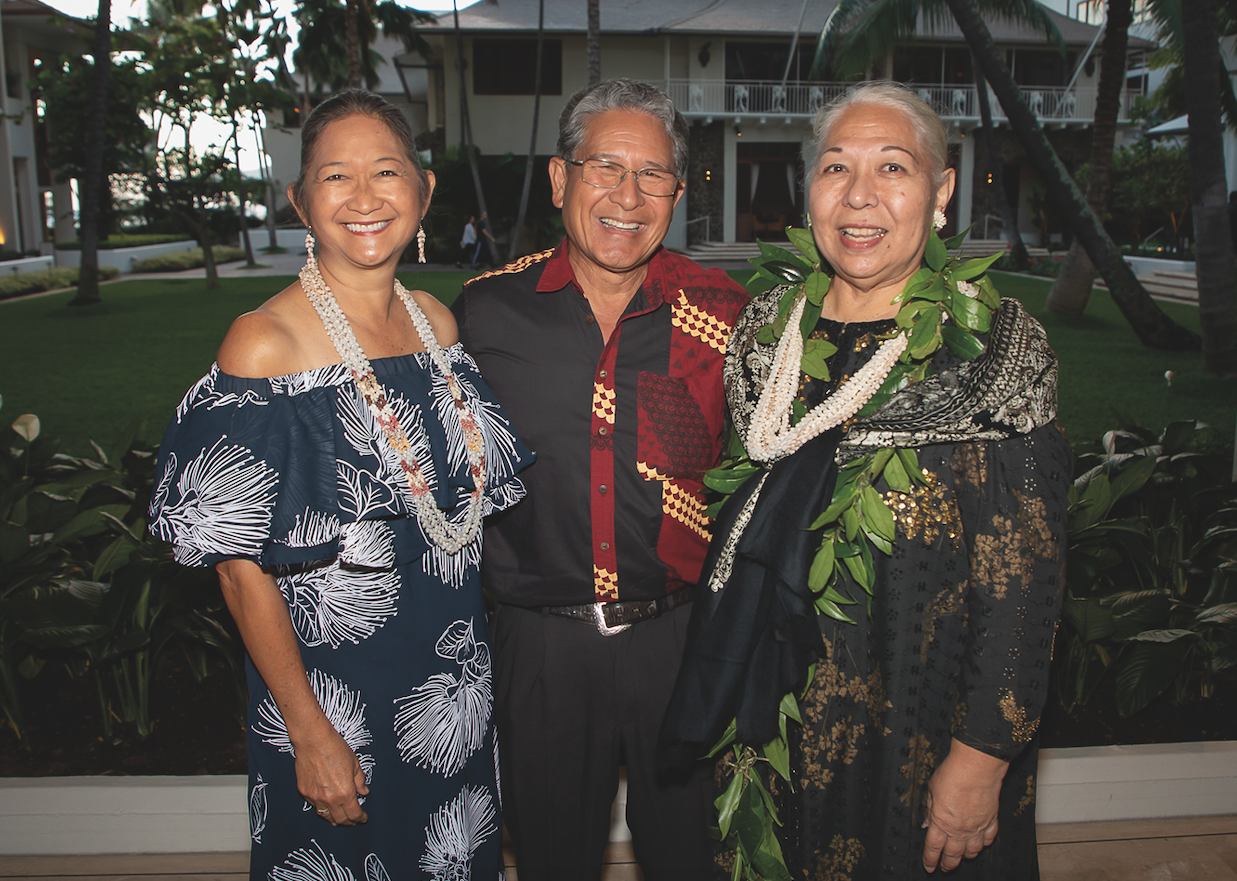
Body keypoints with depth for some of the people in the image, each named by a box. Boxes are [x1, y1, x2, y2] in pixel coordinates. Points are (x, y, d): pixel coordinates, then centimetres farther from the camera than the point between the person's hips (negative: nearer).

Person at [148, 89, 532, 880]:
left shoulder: (438, 321, 0)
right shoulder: (263, 345, -17)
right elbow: (241, 566, -15)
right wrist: (310, 733, -14)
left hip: (455, 674, 5)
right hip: (329, 678, -5)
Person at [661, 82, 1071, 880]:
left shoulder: (998, 352, -13)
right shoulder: (767, 330, -1)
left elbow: (1025, 580, -14)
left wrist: (982, 758, -15)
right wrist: (733, 696, 7)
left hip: (917, 726, -3)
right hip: (773, 714, 4)